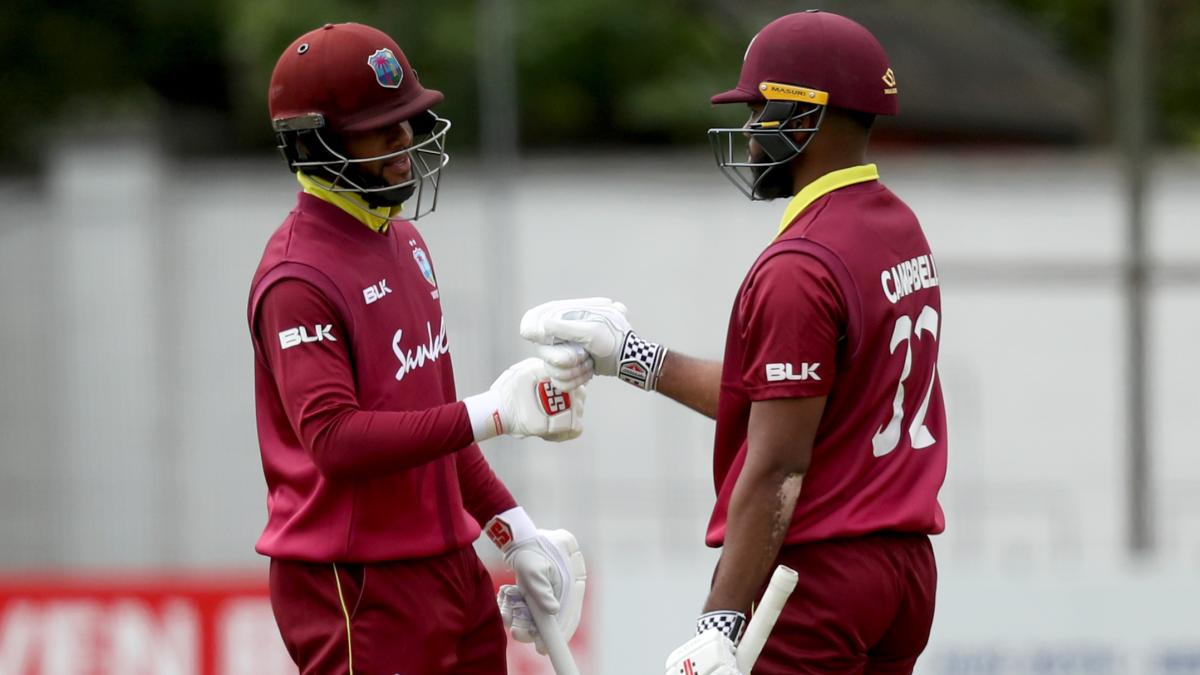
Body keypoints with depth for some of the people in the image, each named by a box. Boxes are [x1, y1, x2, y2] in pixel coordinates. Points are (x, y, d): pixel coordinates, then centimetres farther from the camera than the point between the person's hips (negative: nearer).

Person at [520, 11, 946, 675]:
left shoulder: (799, 266, -17)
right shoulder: (903, 229, 12)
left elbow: (777, 471, -20)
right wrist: (634, 357, 22)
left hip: (816, 572, -9)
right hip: (905, 569, 9)